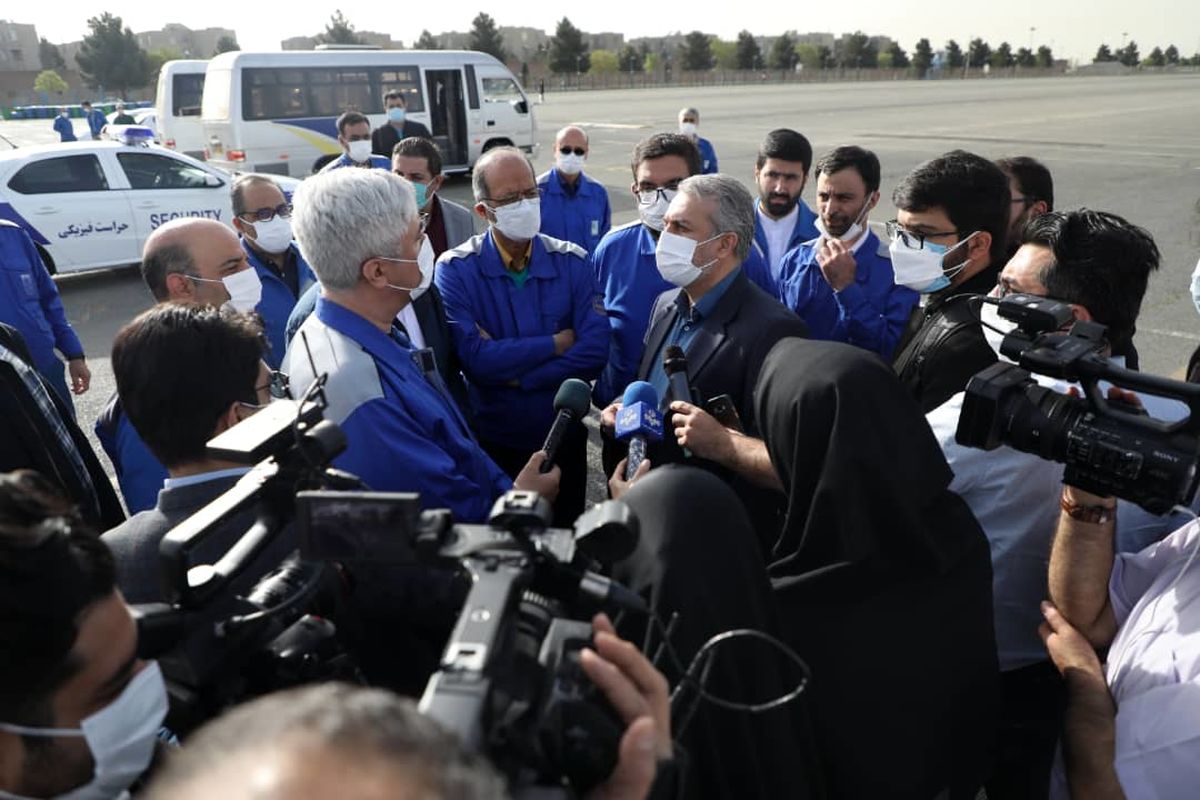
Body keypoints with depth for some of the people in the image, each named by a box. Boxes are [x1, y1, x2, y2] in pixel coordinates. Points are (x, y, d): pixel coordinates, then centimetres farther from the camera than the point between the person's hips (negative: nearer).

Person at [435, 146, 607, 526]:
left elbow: (595, 352, -16)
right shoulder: (455, 270, -13)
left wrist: (511, 373, -20)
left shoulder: (572, 262, -6)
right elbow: (474, 358, -25)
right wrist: (557, 343, -16)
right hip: (491, 441, -2)